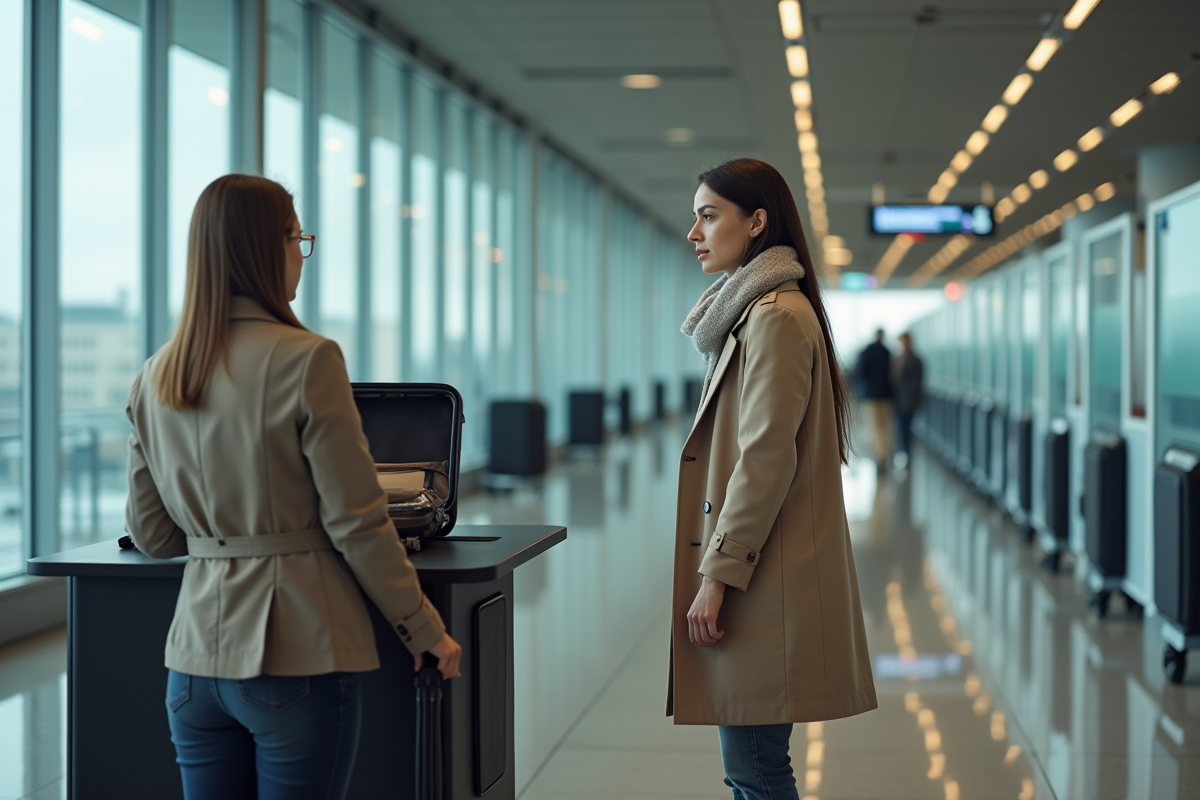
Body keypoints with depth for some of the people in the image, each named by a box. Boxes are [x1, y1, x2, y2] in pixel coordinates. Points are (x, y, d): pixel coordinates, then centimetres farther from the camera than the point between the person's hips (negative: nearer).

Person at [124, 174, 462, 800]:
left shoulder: (156, 378, 6)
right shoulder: (306, 361, -12)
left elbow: (150, 535, 12)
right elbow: (358, 522, -11)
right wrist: (424, 630, -1)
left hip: (197, 656, 6)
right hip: (298, 657, -6)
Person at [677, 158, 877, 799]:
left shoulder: (776, 317, -13)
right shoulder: (752, 309, 18)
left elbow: (766, 459, -20)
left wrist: (717, 575, -19)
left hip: (763, 577, -10)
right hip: (753, 568, 10)